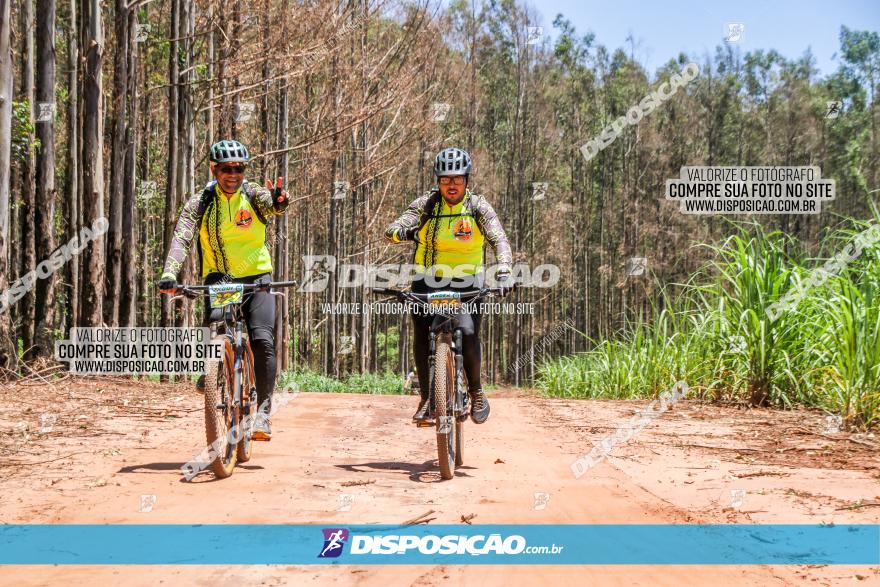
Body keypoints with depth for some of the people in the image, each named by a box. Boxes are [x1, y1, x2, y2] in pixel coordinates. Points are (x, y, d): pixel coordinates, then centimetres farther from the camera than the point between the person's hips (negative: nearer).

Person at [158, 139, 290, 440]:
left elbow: (273, 206, -28)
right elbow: (182, 238, -17)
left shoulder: (254, 195, -6)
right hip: (219, 278, 0)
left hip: (256, 278, 0)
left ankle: (263, 410, -7)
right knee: (214, 318, -30)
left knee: (262, 341, -17)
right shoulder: (200, 203, -4)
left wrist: (279, 202, -54)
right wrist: (169, 273, -34)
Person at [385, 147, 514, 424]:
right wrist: (401, 231, -43)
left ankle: (476, 391, 8)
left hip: (466, 282, -1)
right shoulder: (427, 204, -9)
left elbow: (499, 239, -22)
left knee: (469, 335, -15)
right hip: (427, 280, 1)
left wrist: (504, 271, -41)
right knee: (421, 336, -10)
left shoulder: (478, 206, -10)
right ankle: (426, 396, 7)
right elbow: (391, 229, -18)